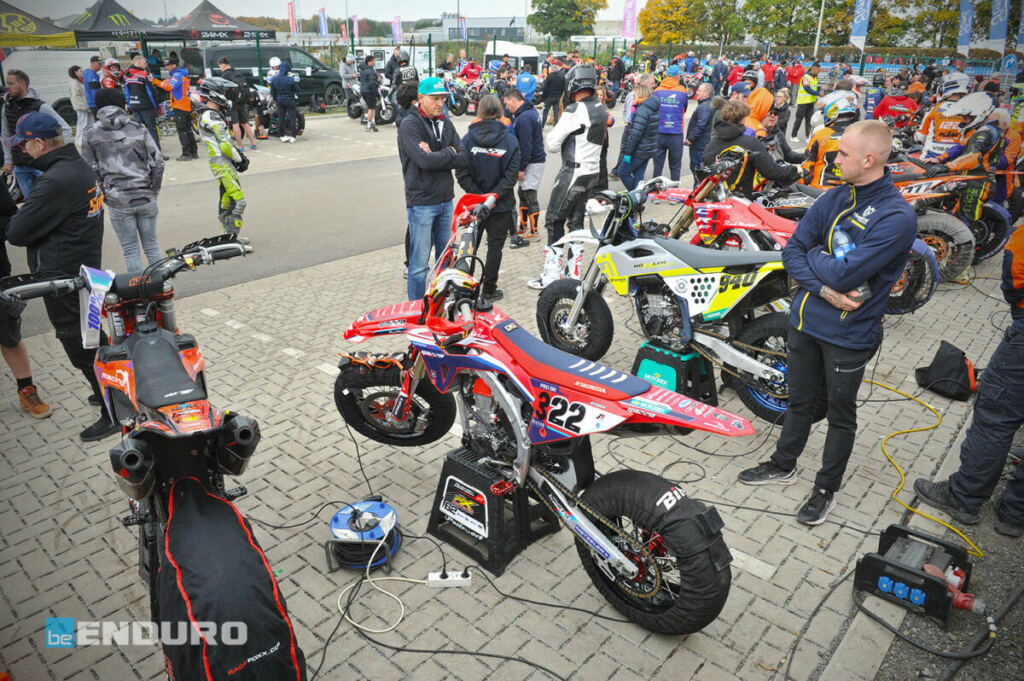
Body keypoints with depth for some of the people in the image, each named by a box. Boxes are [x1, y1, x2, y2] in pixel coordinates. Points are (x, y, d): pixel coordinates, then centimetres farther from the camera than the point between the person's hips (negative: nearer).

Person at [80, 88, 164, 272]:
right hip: (145, 197, 1)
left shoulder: (91, 134, 2)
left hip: (117, 201, -1)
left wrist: (103, 196, 12)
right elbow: (157, 162, -1)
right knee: (152, 245, 12)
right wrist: (154, 191, 10)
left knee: (131, 250, 7)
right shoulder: (138, 128, 3)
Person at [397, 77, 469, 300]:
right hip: (421, 202, -6)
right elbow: (424, 160, -24)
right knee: (420, 262, -2)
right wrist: (449, 152, -8)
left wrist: (435, 157, -15)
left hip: (445, 200, 7)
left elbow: (464, 158, -1)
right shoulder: (410, 125, -9)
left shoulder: (445, 122, 9)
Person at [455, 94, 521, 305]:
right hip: (501, 205, -2)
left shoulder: (468, 138, -6)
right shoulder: (510, 140, -8)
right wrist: (494, 195, -14)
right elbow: (511, 175, -15)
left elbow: (461, 173, -12)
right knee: (495, 245, 8)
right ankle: (488, 291, 13)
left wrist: (477, 194, -9)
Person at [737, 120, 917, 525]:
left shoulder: (897, 217, -20)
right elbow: (792, 252, -3)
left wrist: (815, 255, -8)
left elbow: (845, 273, -27)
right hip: (806, 321, 6)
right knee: (800, 401, 21)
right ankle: (784, 465, 40)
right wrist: (825, 289, -17)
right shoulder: (832, 199, 0)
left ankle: (826, 489, 30)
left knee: (841, 416, 13)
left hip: (849, 333, -5)